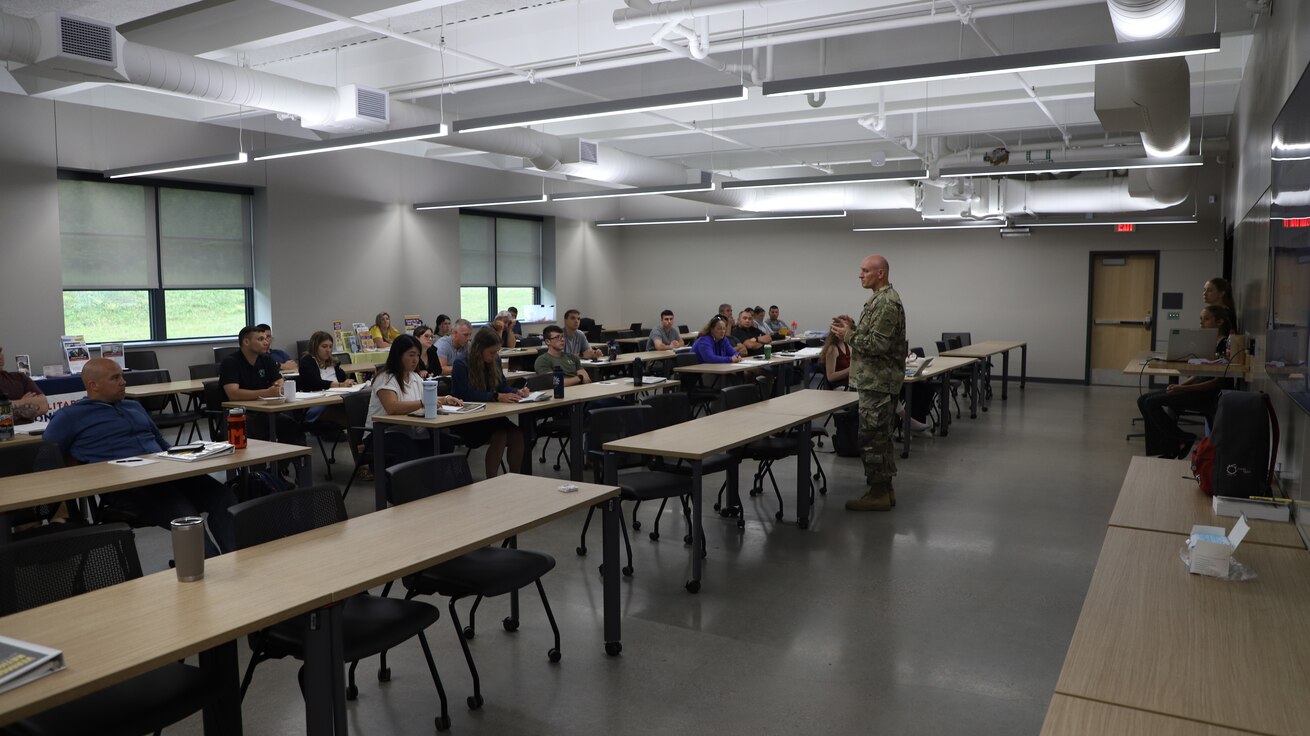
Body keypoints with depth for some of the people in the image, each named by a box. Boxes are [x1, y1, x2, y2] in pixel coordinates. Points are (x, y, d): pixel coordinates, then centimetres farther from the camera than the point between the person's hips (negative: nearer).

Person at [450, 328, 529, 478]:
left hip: (490, 415, 6)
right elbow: (467, 394, -23)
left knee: (517, 434, -21)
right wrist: (497, 397, -34)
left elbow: (502, 386, 15)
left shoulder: (494, 361, 8)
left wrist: (517, 392, -8)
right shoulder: (461, 365, -12)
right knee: (499, 436, -30)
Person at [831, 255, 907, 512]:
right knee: (880, 435, 14)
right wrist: (853, 327, 8)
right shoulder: (882, 299, 15)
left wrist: (848, 335, -14)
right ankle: (885, 488, 22)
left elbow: (878, 344, -23)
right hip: (878, 379, 11)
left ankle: (878, 493, 1)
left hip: (877, 381, -11)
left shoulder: (886, 302, -17)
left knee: (872, 436, -5)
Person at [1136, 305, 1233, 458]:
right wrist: (1181, 385, 3)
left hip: (1206, 395, -10)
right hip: (1194, 389, 10)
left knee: (1152, 402, -20)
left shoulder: (1224, 345, -11)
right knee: (1144, 400, -2)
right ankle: (1166, 448, -1)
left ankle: (1181, 441, -6)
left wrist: (1184, 388, -21)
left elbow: (1218, 381, -16)